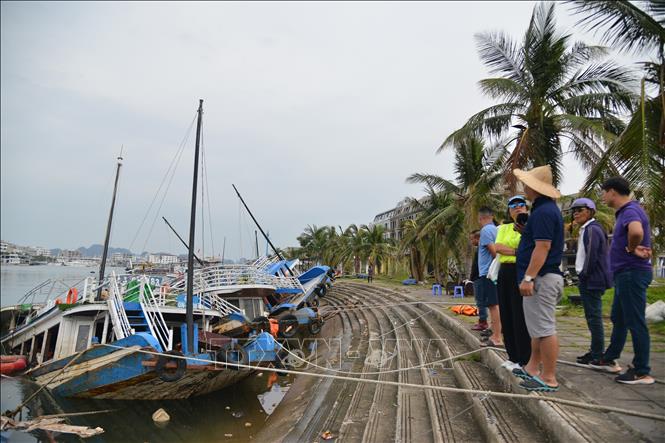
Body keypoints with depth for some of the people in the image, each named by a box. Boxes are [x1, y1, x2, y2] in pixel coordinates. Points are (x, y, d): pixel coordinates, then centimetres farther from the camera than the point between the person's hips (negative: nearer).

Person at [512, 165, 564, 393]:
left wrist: (528, 277, -25)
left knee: (544, 329, -4)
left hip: (541, 278, -12)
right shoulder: (547, 208, 17)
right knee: (539, 328, 17)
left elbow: (543, 247, -24)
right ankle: (532, 369, 28)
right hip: (544, 277, 12)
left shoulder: (543, 212, -17)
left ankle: (549, 379, 5)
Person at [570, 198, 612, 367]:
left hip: (591, 281, -10)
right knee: (592, 317, 15)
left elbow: (592, 256, -20)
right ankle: (596, 351, 25)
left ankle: (597, 355, 3)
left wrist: (584, 275, -12)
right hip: (590, 281, 10)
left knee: (594, 317, -4)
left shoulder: (592, 229, -13)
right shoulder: (586, 229, 18)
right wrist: (582, 277, 16)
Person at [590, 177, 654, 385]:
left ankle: (642, 372, 7)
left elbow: (637, 231, -39)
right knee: (619, 319, 18)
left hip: (632, 273, -11)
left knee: (635, 322, -3)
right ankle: (610, 360, 30)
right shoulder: (625, 211, 15)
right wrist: (634, 248, 4)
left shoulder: (630, 210, -18)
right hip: (626, 274, 11)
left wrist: (631, 249, -20)